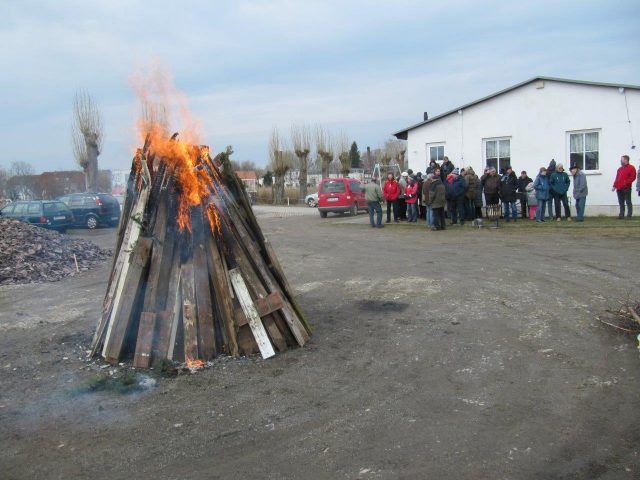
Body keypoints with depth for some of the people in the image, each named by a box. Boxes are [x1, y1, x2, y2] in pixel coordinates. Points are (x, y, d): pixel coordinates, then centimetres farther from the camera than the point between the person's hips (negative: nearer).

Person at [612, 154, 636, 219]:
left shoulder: (631, 168, 0)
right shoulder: (619, 169, 22)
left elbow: (633, 177, -10)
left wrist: (626, 182, -20)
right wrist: (614, 186, 12)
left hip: (626, 188, -7)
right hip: (619, 189, 7)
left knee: (628, 202, -4)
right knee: (621, 202, 7)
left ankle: (629, 215, -3)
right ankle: (621, 215, 10)